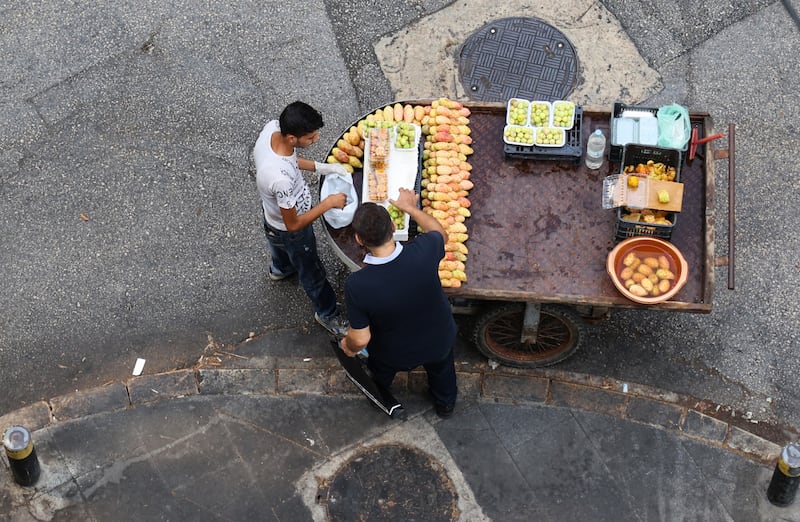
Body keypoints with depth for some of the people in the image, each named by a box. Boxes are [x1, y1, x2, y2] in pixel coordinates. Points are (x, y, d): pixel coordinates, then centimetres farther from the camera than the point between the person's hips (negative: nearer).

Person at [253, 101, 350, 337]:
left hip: (272, 213, 7)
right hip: (290, 230, -7)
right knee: (312, 273, 22)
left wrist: (321, 167, -10)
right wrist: (328, 203, -26)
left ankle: (280, 268, 74)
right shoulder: (281, 178, -48)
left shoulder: (272, 127, -28)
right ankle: (327, 314, 49)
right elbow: (293, 225, -31)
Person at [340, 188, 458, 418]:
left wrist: (348, 346, -2)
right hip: (439, 342, 1)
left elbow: (360, 339, -26)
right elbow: (440, 233, -8)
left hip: (395, 354, -1)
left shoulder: (356, 285, -39)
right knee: (442, 369, 37)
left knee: (380, 375, 36)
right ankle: (445, 405, 65)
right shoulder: (423, 251, -36)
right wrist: (411, 208, 6)